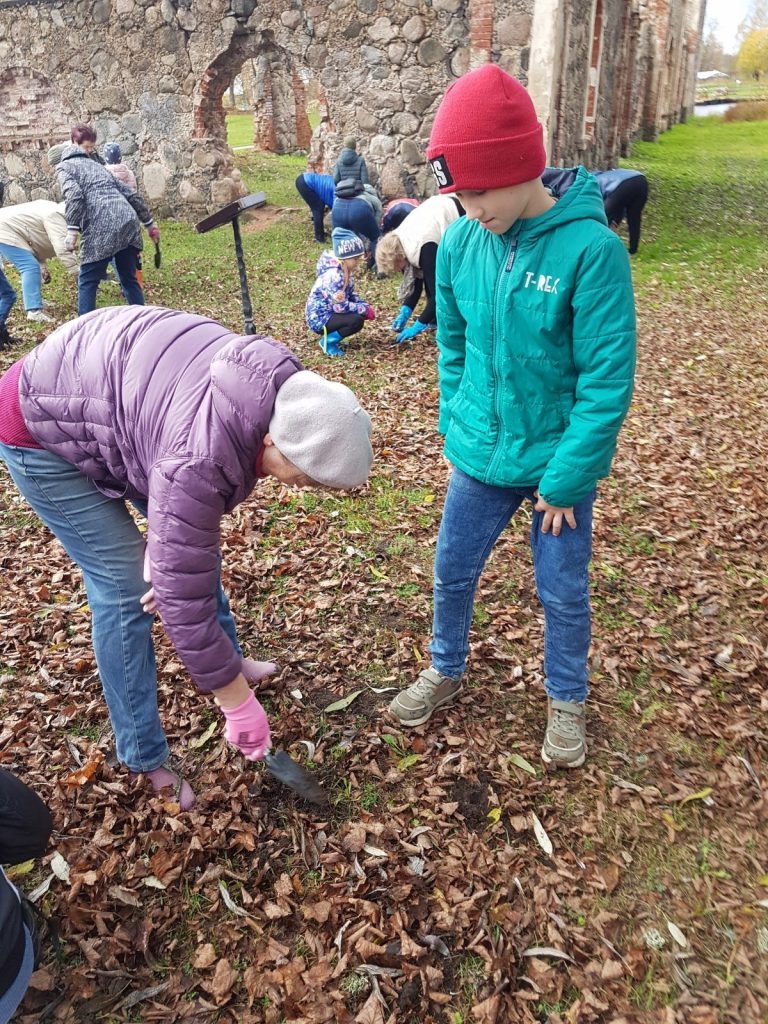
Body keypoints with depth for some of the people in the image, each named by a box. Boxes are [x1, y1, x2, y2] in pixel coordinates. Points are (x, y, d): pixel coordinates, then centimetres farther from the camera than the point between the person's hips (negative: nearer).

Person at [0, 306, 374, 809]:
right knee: (123, 582, -8)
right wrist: (239, 704, -21)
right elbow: (183, 597, -32)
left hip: (107, 383, 8)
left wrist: (164, 548, -17)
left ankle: (229, 660, 33)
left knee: (193, 544, 11)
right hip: (41, 423, -7)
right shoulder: (198, 460, -41)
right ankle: (145, 757, 8)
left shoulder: (282, 388, -17)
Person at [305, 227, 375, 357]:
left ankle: (331, 335, 10)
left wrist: (365, 306, -5)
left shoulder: (346, 270, 2)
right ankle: (328, 341, -7)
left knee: (360, 312, 3)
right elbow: (340, 307, -28)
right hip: (319, 317, -10)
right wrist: (365, 309, -18)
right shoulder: (334, 275, -27)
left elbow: (351, 294, 12)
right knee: (356, 320, -25)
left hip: (331, 311, 10)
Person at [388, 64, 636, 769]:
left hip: (559, 462, -4)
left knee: (563, 593, 13)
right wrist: (455, 430, 6)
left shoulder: (590, 248, -20)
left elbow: (607, 380, -18)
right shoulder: (460, 243, -6)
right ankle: (447, 672, 44)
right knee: (453, 573, 17)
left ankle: (567, 701, 39)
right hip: (480, 456, 4)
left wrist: (565, 478, -15)